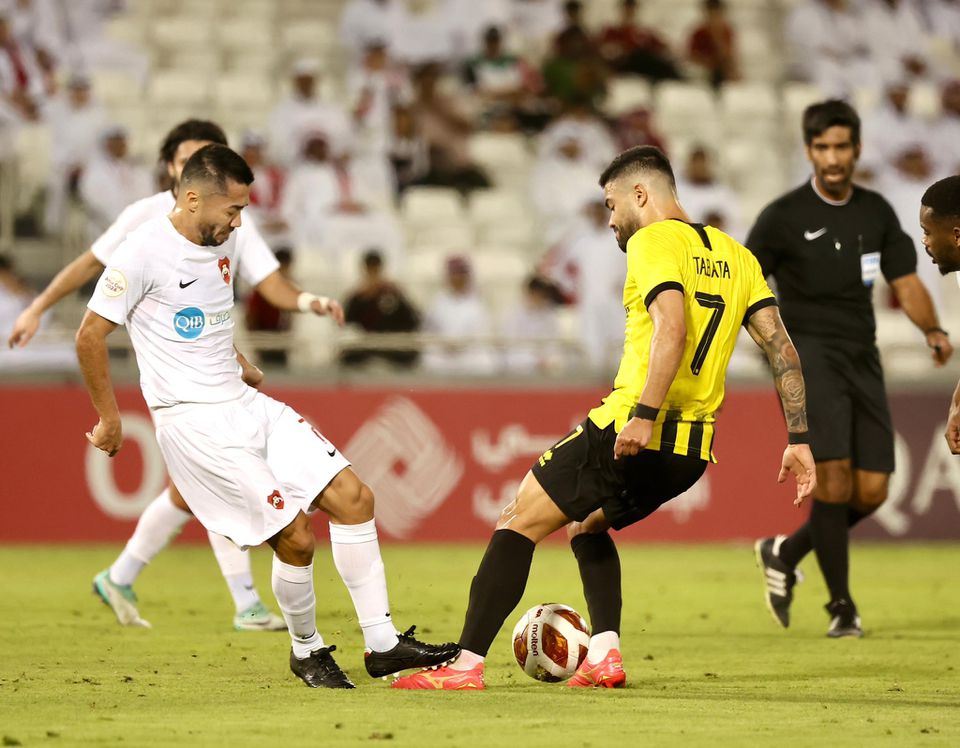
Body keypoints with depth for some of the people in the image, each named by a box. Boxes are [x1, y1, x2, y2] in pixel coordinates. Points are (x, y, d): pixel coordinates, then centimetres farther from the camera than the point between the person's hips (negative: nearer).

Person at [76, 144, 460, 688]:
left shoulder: (226, 239, 8)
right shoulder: (144, 250, -15)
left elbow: (261, 275, 31)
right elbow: (90, 336, -8)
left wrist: (305, 301, 10)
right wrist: (109, 418, -3)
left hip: (245, 403, 8)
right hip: (194, 419, -8)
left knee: (353, 497, -1)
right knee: (295, 535, -12)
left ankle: (383, 644, 4)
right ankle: (307, 651, 13)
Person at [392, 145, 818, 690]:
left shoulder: (653, 241, -6)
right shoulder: (735, 256, 17)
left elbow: (671, 330, -23)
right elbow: (783, 347, 10)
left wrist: (643, 415, -30)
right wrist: (799, 440, 8)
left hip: (631, 435, -8)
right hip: (694, 452, 8)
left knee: (520, 523, 1)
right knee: (588, 525, 28)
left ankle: (467, 665, -5)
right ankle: (605, 653, 12)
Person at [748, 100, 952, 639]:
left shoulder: (877, 212, 10)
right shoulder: (785, 217, -4)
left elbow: (906, 282, 12)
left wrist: (933, 329, -7)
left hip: (863, 358, 5)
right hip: (810, 353, -5)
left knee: (872, 491, -1)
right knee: (834, 473, -21)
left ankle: (785, 553, 23)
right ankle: (842, 605, -11)